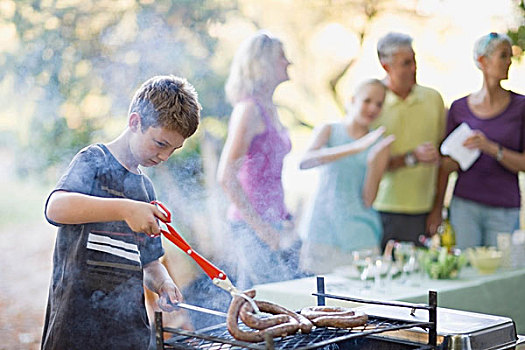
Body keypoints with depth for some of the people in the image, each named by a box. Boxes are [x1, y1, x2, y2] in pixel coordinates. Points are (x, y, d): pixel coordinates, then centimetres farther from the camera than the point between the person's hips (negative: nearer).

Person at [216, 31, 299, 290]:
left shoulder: (269, 110, 15)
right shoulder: (249, 109, -13)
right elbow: (226, 177, -19)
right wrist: (261, 227, -20)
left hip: (270, 222, 9)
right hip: (252, 223, -9)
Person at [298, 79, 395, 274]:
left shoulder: (380, 145, 9)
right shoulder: (328, 131, 6)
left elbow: (368, 201, 1)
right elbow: (304, 162, -17)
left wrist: (373, 163, -14)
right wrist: (355, 148, -23)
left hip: (359, 234, 1)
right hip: (324, 226, -1)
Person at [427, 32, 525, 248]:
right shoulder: (459, 108, 4)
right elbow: (447, 163, 9)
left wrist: (492, 148, -19)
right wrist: (437, 209, 8)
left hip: (505, 209, 0)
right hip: (465, 206, 1)